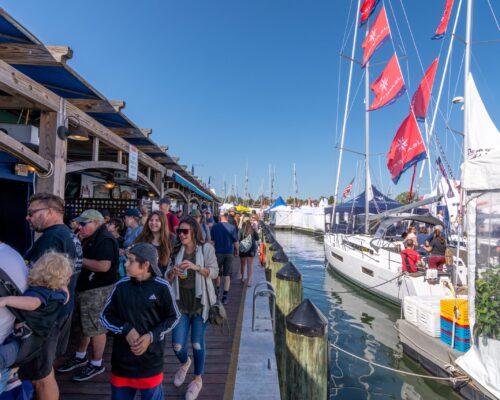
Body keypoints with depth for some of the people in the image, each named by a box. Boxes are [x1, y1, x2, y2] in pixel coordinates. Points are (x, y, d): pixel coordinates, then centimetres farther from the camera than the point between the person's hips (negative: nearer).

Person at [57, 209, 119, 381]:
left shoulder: (105, 240, -20)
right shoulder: (90, 239, 14)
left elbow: (104, 266, -30)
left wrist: (79, 259, -21)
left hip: (98, 290, -10)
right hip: (85, 287, 10)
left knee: (95, 328, 1)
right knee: (84, 325, 20)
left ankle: (97, 364, 15)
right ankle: (80, 357, 36)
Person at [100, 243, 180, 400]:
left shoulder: (161, 287, -13)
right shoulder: (121, 285, -7)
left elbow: (173, 317, -2)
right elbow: (105, 316, 3)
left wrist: (151, 336, -14)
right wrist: (126, 330, -14)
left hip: (151, 360, -2)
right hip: (122, 359, 2)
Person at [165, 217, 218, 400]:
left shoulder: (206, 248, -6)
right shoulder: (177, 251, 5)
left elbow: (214, 272, -9)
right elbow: (167, 277, 8)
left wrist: (196, 267, -25)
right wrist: (173, 272, -15)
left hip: (200, 302, -3)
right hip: (181, 303, 3)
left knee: (197, 343, 6)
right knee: (177, 345, 3)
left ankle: (198, 379, 31)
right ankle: (184, 363, 40)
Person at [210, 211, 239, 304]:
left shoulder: (214, 227, -6)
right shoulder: (232, 227, -7)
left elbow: (212, 241, -1)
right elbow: (236, 241, -3)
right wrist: (237, 251, 13)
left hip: (218, 252, 1)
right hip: (229, 253, 0)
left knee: (217, 273, 19)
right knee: (227, 275, 6)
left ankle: (217, 291, 30)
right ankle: (225, 296, 2)